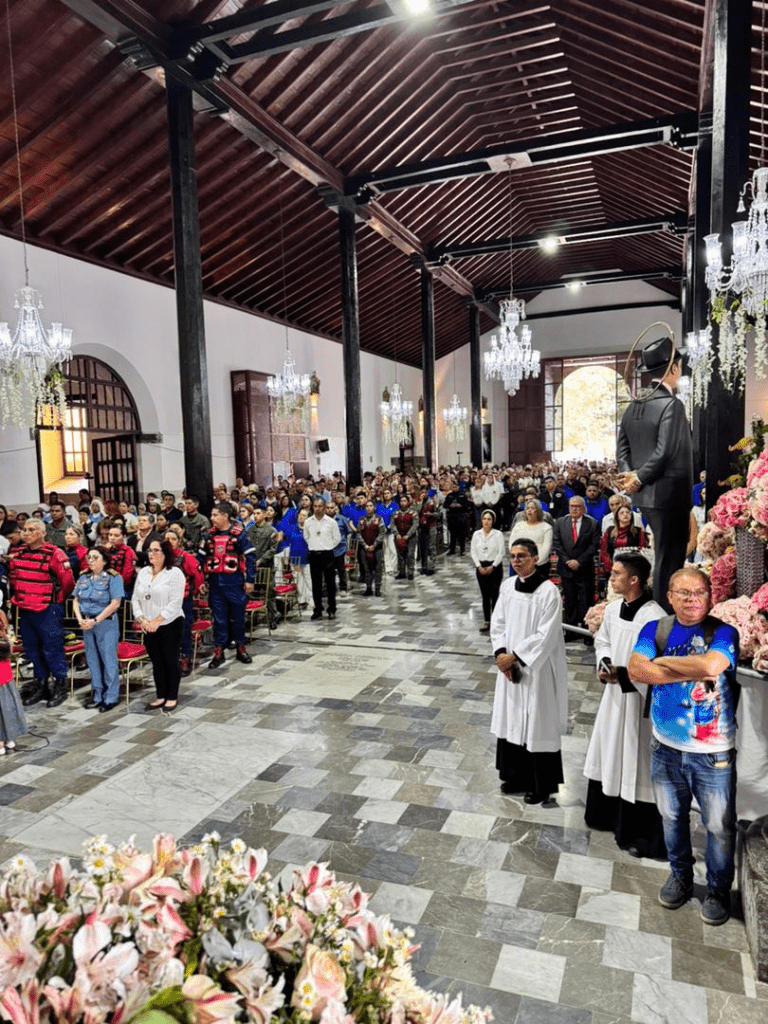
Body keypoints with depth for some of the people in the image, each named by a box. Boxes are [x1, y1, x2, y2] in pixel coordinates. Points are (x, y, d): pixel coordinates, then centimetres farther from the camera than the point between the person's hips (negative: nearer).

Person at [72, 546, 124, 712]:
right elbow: (76, 600, 11)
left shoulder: (113, 578, -8)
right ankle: (97, 695, 25)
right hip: (86, 623, 6)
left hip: (106, 623, -6)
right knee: (92, 660, 13)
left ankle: (111, 698, 8)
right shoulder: (84, 578, 10)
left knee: (108, 660, -1)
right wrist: (80, 619, -6)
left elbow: (115, 604, -14)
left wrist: (95, 621, -16)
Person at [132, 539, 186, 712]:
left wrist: (157, 621, -18)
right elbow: (136, 599, 10)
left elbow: (175, 603, -16)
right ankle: (160, 696, 24)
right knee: (156, 662, 13)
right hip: (148, 627, 6)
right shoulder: (143, 573, 9)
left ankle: (172, 697, 16)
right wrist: (141, 618, -6)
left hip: (170, 625, -5)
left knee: (170, 661, 3)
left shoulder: (175, 573, -10)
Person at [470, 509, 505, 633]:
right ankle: (486, 621, 13)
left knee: (494, 595, -1)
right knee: (485, 595, 7)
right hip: (481, 567, 3)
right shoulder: (476, 534, 5)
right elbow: (473, 552, 3)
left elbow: (501, 553, -6)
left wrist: (492, 567, -11)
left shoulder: (498, 534, -5)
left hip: (495, 566, -3)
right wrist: (479, 566, -6)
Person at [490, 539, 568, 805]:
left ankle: (541, 785, 21)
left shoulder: (548, 591, -17)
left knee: (538, 725, 4)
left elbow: (546, 636, -19)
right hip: (510, 665, 6)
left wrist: (513, 656, -17)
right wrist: (501, 654, -8)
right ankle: (517, 776, 33)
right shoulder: (507, 585, 1)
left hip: (538, 669, -6)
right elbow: (498, 623, 6)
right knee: (511, 721, 15)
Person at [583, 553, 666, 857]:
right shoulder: (613, 608, 1)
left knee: (637, 761, 4)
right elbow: (602, 641, 15)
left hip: (641, 699, -7)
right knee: (608, 753, 19)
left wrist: (623, 674, -23)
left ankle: (642, 835, 22)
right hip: (614, 694, 8)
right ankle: (608, 815, 40)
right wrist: (604, 665, -4)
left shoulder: (655, 617, -22)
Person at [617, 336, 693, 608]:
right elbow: (665, 452, -21)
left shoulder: (634, 405, 8)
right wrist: (639, 479, -12)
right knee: (669, 559, 1)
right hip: (670, 494, -8)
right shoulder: (672, 405, -16)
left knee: (665, 555, 21)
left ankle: (660, 610, 31)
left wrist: (630, 475, -1)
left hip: (646, 494, 8)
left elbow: (622, 446, 9)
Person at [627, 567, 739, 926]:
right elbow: (636, 669, -18)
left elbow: (711, 665, -32)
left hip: (712, 752, -3)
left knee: (719, 826, 11)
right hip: (666, 747, 3)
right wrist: (692, 671, -23)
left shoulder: (723, 633, -12)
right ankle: (680, 876, 43)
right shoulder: (655, 629, -2)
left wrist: (663, 661, -19)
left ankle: (719, 890, 34)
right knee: (672, 818, 20)